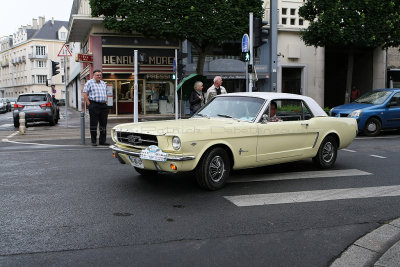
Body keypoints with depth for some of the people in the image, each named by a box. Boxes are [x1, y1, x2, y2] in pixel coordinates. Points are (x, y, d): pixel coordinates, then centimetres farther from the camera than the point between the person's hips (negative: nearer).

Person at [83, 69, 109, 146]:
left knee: (103, 123, 6)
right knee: (94, 123, -2)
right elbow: (85, 94, -6)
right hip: (94, 105, -6)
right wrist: (89, 104, -11)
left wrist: (106, 103, 13)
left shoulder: (104, 84, 18)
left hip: (103, 105, 6)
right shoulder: (89, 83, -1)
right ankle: (93, 141, 5)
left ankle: (102, 141, 14)